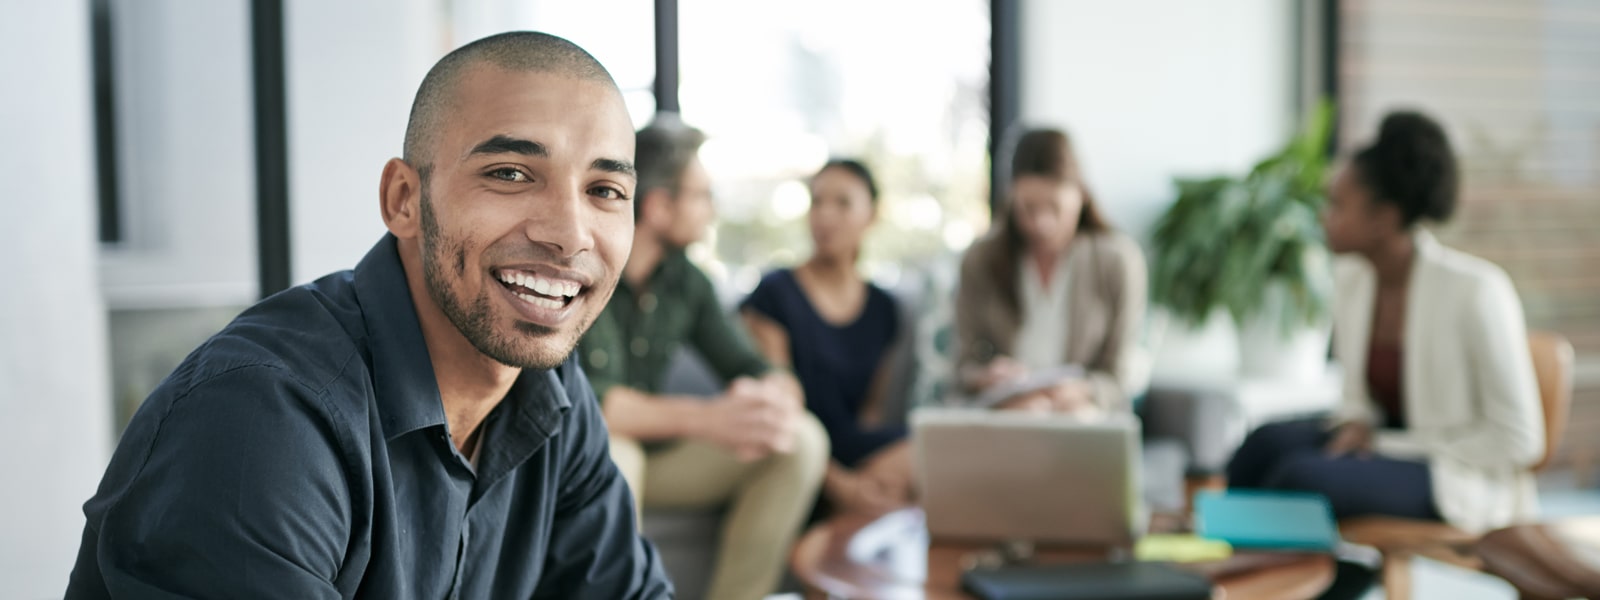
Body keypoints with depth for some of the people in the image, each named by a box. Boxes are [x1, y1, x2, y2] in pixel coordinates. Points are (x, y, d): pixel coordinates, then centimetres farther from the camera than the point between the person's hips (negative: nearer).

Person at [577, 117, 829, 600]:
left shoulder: (686, 280, 2)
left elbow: (756, 370, 3)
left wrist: (774, 402, -24)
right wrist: (702, 418, -40)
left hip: (652, 451, 6)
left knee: (802, 440, -10)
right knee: (608, 451, -40)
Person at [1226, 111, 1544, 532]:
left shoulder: (1476, 291, -19)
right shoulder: (1350, 276, 1)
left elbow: (1518, 439, -15)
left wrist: (1388, 446, -16)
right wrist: (1356, 424, -7)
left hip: (1462, 479, -6)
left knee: (1301, 477, -31)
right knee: (1267, 444, -25)